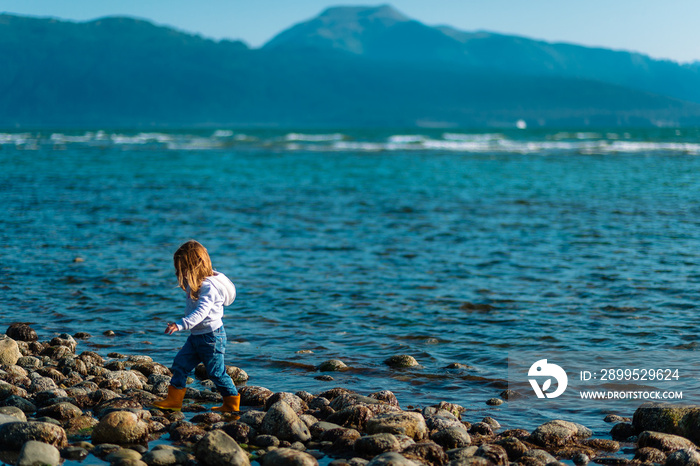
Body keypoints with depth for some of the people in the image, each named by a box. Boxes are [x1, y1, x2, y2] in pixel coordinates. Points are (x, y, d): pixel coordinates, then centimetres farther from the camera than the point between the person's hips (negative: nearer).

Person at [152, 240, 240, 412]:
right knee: (181, 363, 6)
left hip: (211, 336, -9)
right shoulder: (196, 282, 6)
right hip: (196, 335, 10)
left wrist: (180, 325, -48)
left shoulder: (209, 287, -26)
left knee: (216, 372, 2)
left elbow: (201, 312, -39)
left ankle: (232, 403, 16)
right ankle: (174, 400, 12)